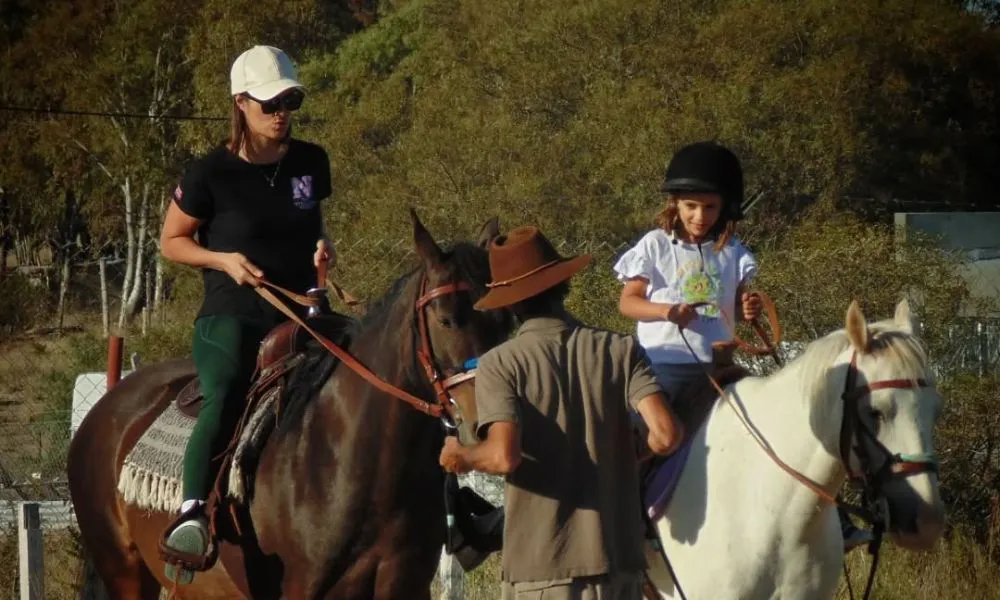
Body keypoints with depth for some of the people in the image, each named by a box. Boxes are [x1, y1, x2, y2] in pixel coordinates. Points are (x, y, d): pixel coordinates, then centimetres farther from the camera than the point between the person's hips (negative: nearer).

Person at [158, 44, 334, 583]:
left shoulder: (311, 164, 8)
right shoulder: (212, 174, -5)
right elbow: (171, 241, 4)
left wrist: (322, 247, 3)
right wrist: (223, 260, -12)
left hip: (297, 315, 6)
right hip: (231, 317, -6)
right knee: (224, 400, -31)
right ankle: (193, 509, -48)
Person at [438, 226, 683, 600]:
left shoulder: (499, 365, -6)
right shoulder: (621, 351, 1)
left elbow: (504, 457, -20)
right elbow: (665, 435, -11)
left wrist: (462, 457, 1)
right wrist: (626, 451, 11)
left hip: (539, 566, -3)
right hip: (617, 556, 3)